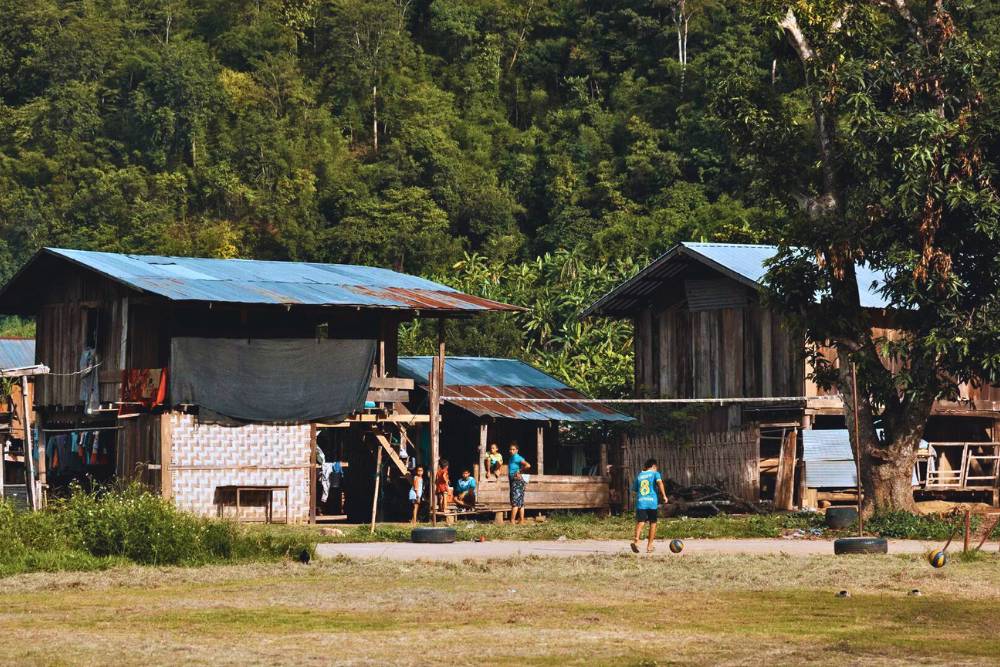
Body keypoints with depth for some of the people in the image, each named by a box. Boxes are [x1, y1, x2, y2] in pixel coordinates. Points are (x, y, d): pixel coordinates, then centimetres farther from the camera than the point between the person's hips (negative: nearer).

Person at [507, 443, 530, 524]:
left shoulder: (517, 458, -13)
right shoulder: (511, 458, 16)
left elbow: (528, 465, -24)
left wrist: (519, 472, -16)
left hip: (517, 480, -10)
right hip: (513, 481, 10)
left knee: (515, 502, -11)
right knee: (520, 502, 9)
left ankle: (512, 521, -13)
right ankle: (522, 520, 11)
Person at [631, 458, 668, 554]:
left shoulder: (639, 475, 17)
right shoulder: (655, 473, 6)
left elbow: (634, 489, 21)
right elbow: (659, 482, -14)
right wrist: (664, 495, -13)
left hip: (640, 502, 2)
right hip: (652, 502, -2)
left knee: (640, 522, -7)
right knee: (653, 523, 12)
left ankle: (636, 540, -33)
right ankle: (649, 546, 13)